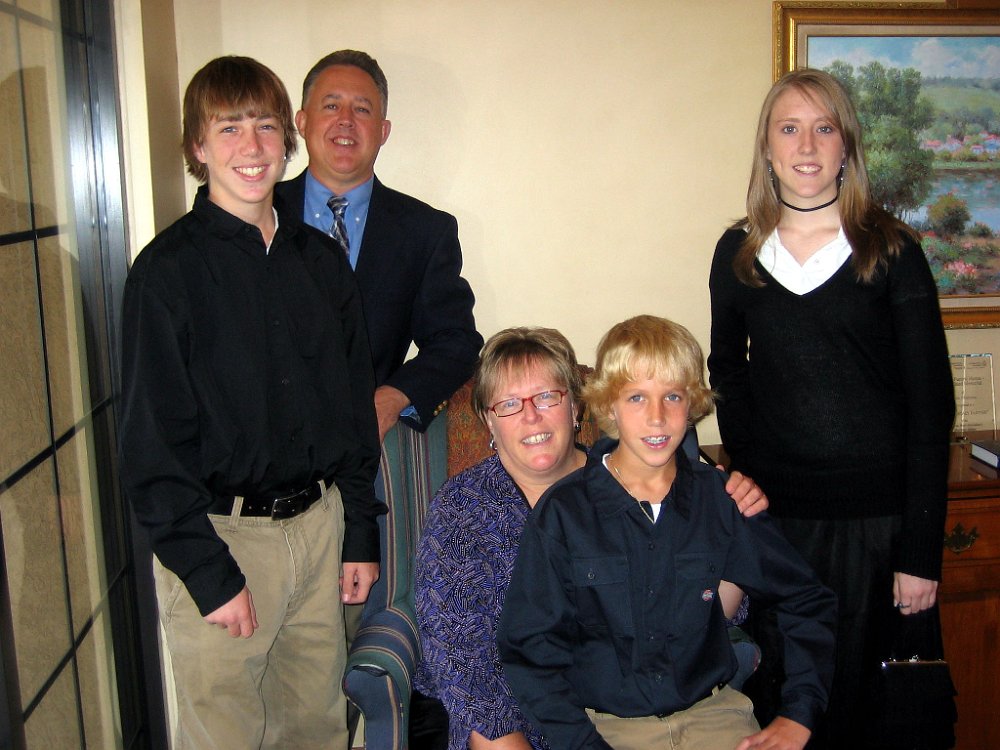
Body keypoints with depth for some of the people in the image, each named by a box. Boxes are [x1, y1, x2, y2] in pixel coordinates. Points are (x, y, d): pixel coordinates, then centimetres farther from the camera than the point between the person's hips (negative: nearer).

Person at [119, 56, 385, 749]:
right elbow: (152, 440, -10)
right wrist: (209, 573, -14)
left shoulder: (322, 260, 7)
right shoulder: (169, 269, -8)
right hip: (220, 535, -4)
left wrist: (361, 533, 9)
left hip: (319, 523, 5)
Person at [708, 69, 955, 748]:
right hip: (774, 511, 2)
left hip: (873, 514, -2)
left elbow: (931, 404, -3)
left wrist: (922, 551, -7)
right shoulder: (738, 253, 5)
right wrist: (751, 477, 3)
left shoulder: (891, 250, -2)